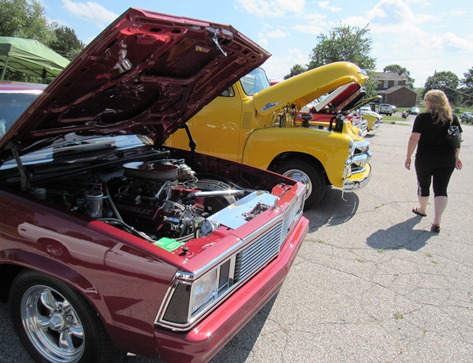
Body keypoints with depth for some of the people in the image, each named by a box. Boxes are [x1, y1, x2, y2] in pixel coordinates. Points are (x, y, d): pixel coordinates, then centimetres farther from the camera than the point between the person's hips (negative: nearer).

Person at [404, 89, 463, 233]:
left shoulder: (422, 118, -9)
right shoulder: (452, 118, 3)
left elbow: (414, 138, -14)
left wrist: (408, 157, -6)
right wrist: (456, 157, 18)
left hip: (425, 159, -3)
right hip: (447, 160, 3)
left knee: (424, 185, 18)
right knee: (441, 189, 4)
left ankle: (422, 209, 40)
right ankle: (437, 222, -3)